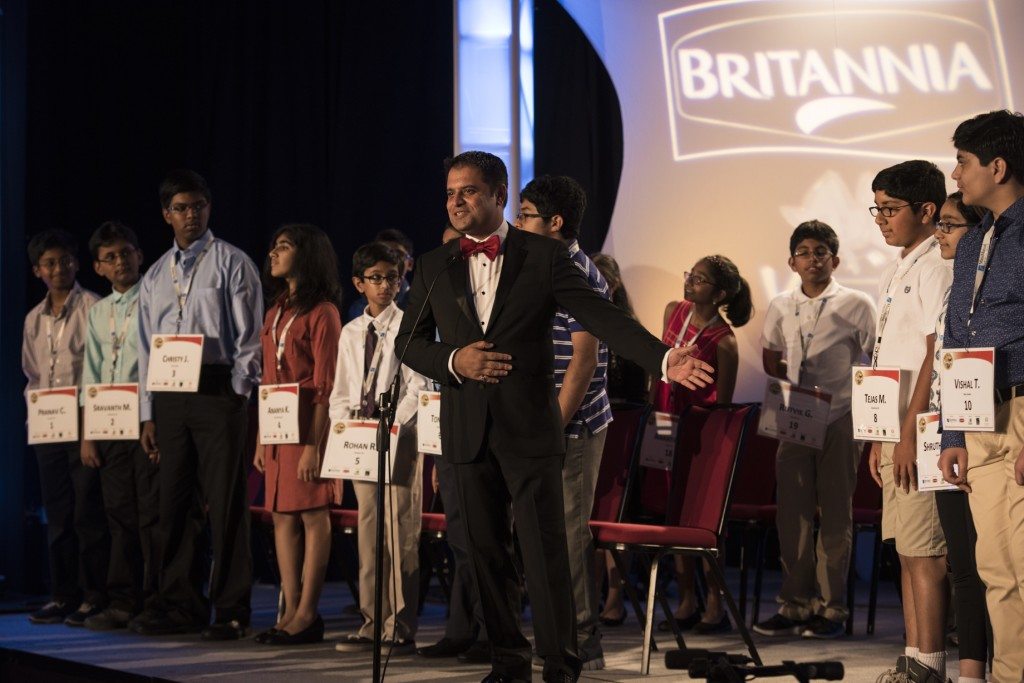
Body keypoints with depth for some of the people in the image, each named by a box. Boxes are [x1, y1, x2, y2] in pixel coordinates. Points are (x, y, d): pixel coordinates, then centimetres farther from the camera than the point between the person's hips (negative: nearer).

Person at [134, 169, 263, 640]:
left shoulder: (232, 264, 2)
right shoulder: (156, 276, 17)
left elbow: (249, 338, -2)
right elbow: (147, 349, 18)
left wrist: (238, 396, -10)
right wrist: (148, 413, 12)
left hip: (218, 392, -5)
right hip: (169, 396, 5)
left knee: (224, 503, -6)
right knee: (174, 502, 7)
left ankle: (231, 610, -2)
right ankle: (179, 605, 14)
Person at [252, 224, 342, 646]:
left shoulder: (322, 312, -7)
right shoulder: (276, 310, 18)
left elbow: (325, 387, -12)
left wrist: (315, 445, -17)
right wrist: (261, 440, 13)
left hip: (308, 425, -8)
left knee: (312, 514, -4)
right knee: (283, 515, 6)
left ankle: (307, 615, -2)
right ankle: (291, 612, 9)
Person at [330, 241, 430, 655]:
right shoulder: (350, 333, 14)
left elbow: (418, 387, -8)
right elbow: (341, 393, 15)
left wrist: (389, 427, -15)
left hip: (400, 436, -5)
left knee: (399, 532, -7)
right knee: (367, 532, 6)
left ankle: (400, 629, -5)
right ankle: (372, 625, 11)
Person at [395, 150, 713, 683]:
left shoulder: (544, 256, -1)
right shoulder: (433, 267, 9)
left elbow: (602, 317, -7)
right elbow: (409, 340, 13)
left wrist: (664, 359, -19)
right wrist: (453, 361, -7)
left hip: (529, 426, -3)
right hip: (468, 432, 3)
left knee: (545, 552, -4)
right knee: (487, 553, 8)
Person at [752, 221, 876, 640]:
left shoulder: (856, 305, 0)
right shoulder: (780, 307, 10)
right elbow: (771, 360, 19)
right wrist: (792, 385, 1)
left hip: (840, 419, -3)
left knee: (835, 514, 1)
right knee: (793, 513, 3)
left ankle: (831, 608, 4)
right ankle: (795, 604, 10)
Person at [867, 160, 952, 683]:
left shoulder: (936, 265, -10)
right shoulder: (893, 273, 18)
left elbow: (937, 355, -16)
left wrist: (910, 432, -19)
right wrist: (879, 436, 16)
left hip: (922, 430, -9)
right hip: (895, 430, 9)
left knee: (922, 550, -9)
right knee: (906, 548, 10)